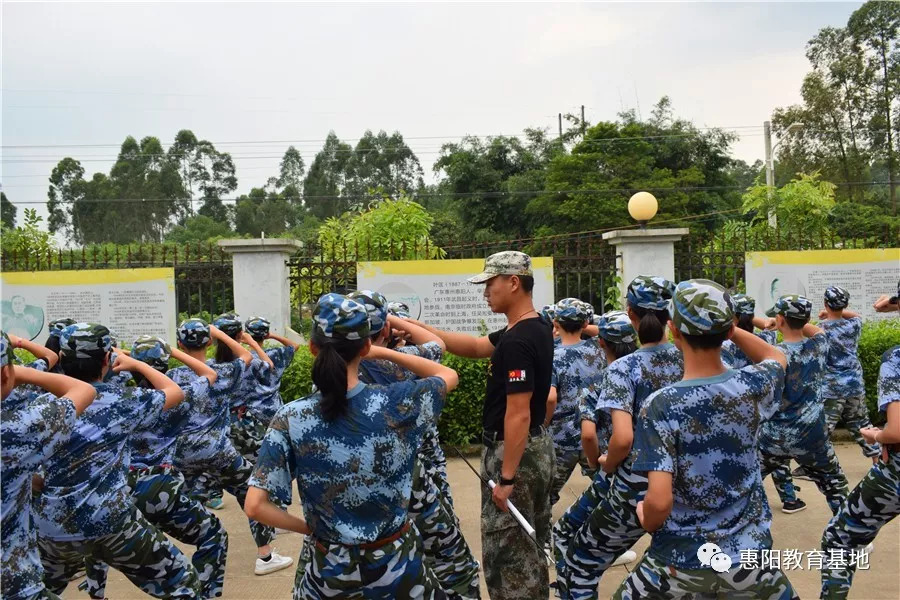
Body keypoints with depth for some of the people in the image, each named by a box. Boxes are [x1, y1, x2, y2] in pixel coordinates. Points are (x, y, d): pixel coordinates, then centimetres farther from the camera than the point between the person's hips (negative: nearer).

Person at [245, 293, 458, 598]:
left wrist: (308, 527, 0)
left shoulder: (290, 419, -14)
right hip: (396, 562, 0)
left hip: (332, 568, 1)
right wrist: (385, 352, 6)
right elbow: (448, 375, 4)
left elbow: (255, 506, -16)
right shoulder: (396, 403, -16)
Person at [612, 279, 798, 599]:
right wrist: (724, 327, 10)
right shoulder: (751, 386, -9)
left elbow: (660, 501, -24)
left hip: (682, 561, -2)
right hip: (748, 556, 3)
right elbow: (776, 358, 17)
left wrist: (646, 521, -3)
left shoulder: (660, 406, -19)